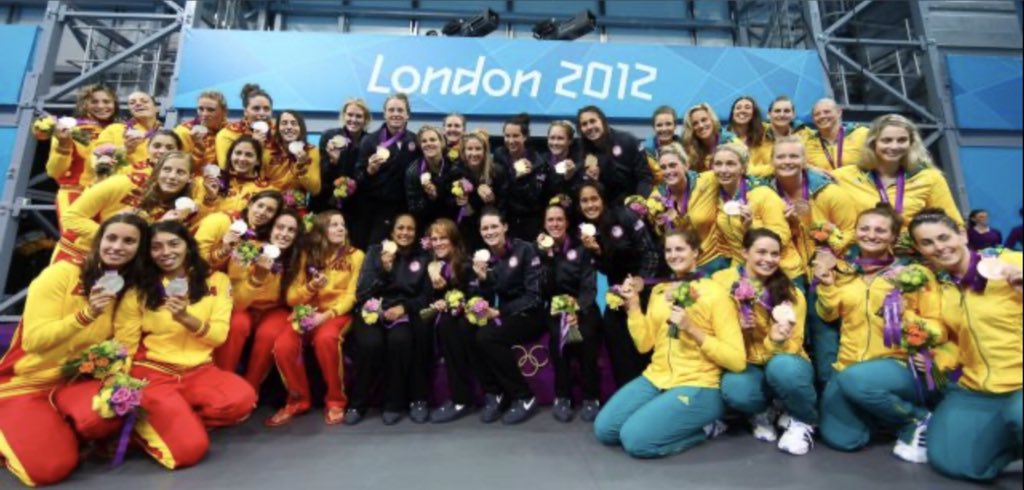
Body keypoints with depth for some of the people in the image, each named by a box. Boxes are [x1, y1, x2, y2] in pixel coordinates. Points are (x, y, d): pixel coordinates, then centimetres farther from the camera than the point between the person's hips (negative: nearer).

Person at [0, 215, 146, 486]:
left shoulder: (131, 288, -2)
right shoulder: (61, 273, -14)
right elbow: (34, 340, -18)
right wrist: (87, 314, -31)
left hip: (77, 380, 3)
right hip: (26, 382, -2)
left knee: (103, 416, -31)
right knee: (50, 467, -19)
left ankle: (62, 431, 4)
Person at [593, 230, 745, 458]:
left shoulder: (714, 292, -6)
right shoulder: (658, 290, 12)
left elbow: (737, 360, -11)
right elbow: (644, 344, 7)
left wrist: (692, 329, -21)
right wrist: (633, 304, -3)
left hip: (697, 386, -6)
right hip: (656, 378, 6)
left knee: (635, 439, -21)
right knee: (604, 429, -8)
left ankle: (704, 426, 1)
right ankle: (661, 414, 10)